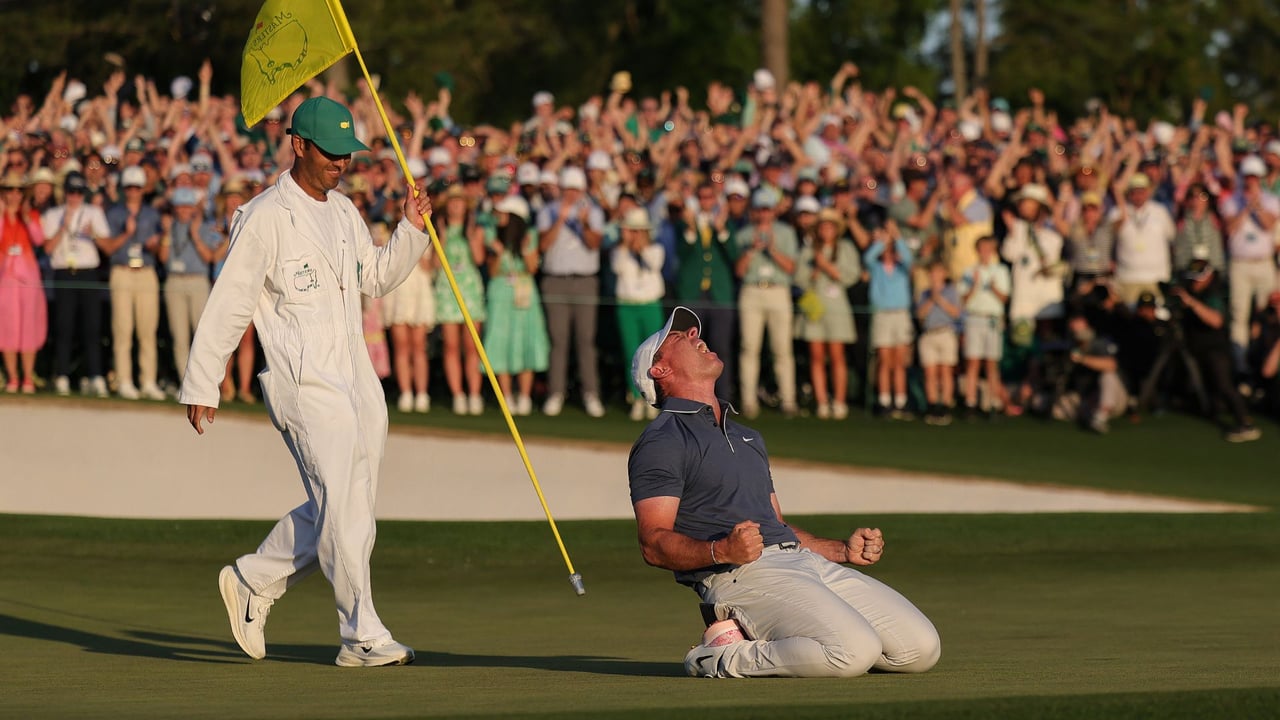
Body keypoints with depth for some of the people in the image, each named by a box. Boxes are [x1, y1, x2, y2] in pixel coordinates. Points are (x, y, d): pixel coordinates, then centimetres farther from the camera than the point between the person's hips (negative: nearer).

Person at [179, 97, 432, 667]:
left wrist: (411, 231, 11)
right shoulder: (266, 218, -7)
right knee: (338, 506, -14)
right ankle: (362, 636, -12)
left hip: (357, 381, 8)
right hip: (303, 383, -8)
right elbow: (227, 305, -7)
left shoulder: (344, 213, 16)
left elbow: (376, 278, 28)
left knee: (339, 513, 7)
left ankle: (252, 583, 24)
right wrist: (200, 386, -8)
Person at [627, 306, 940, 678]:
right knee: (855, 651, -30)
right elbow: (654, 545, -8)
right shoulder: (660, 442, 3)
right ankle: (729, 657, -10)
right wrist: (721, 550, -25)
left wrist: (843, 550, 21)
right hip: (738, 575, -9)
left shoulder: (748, 436, 31)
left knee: (922, 647, -5)